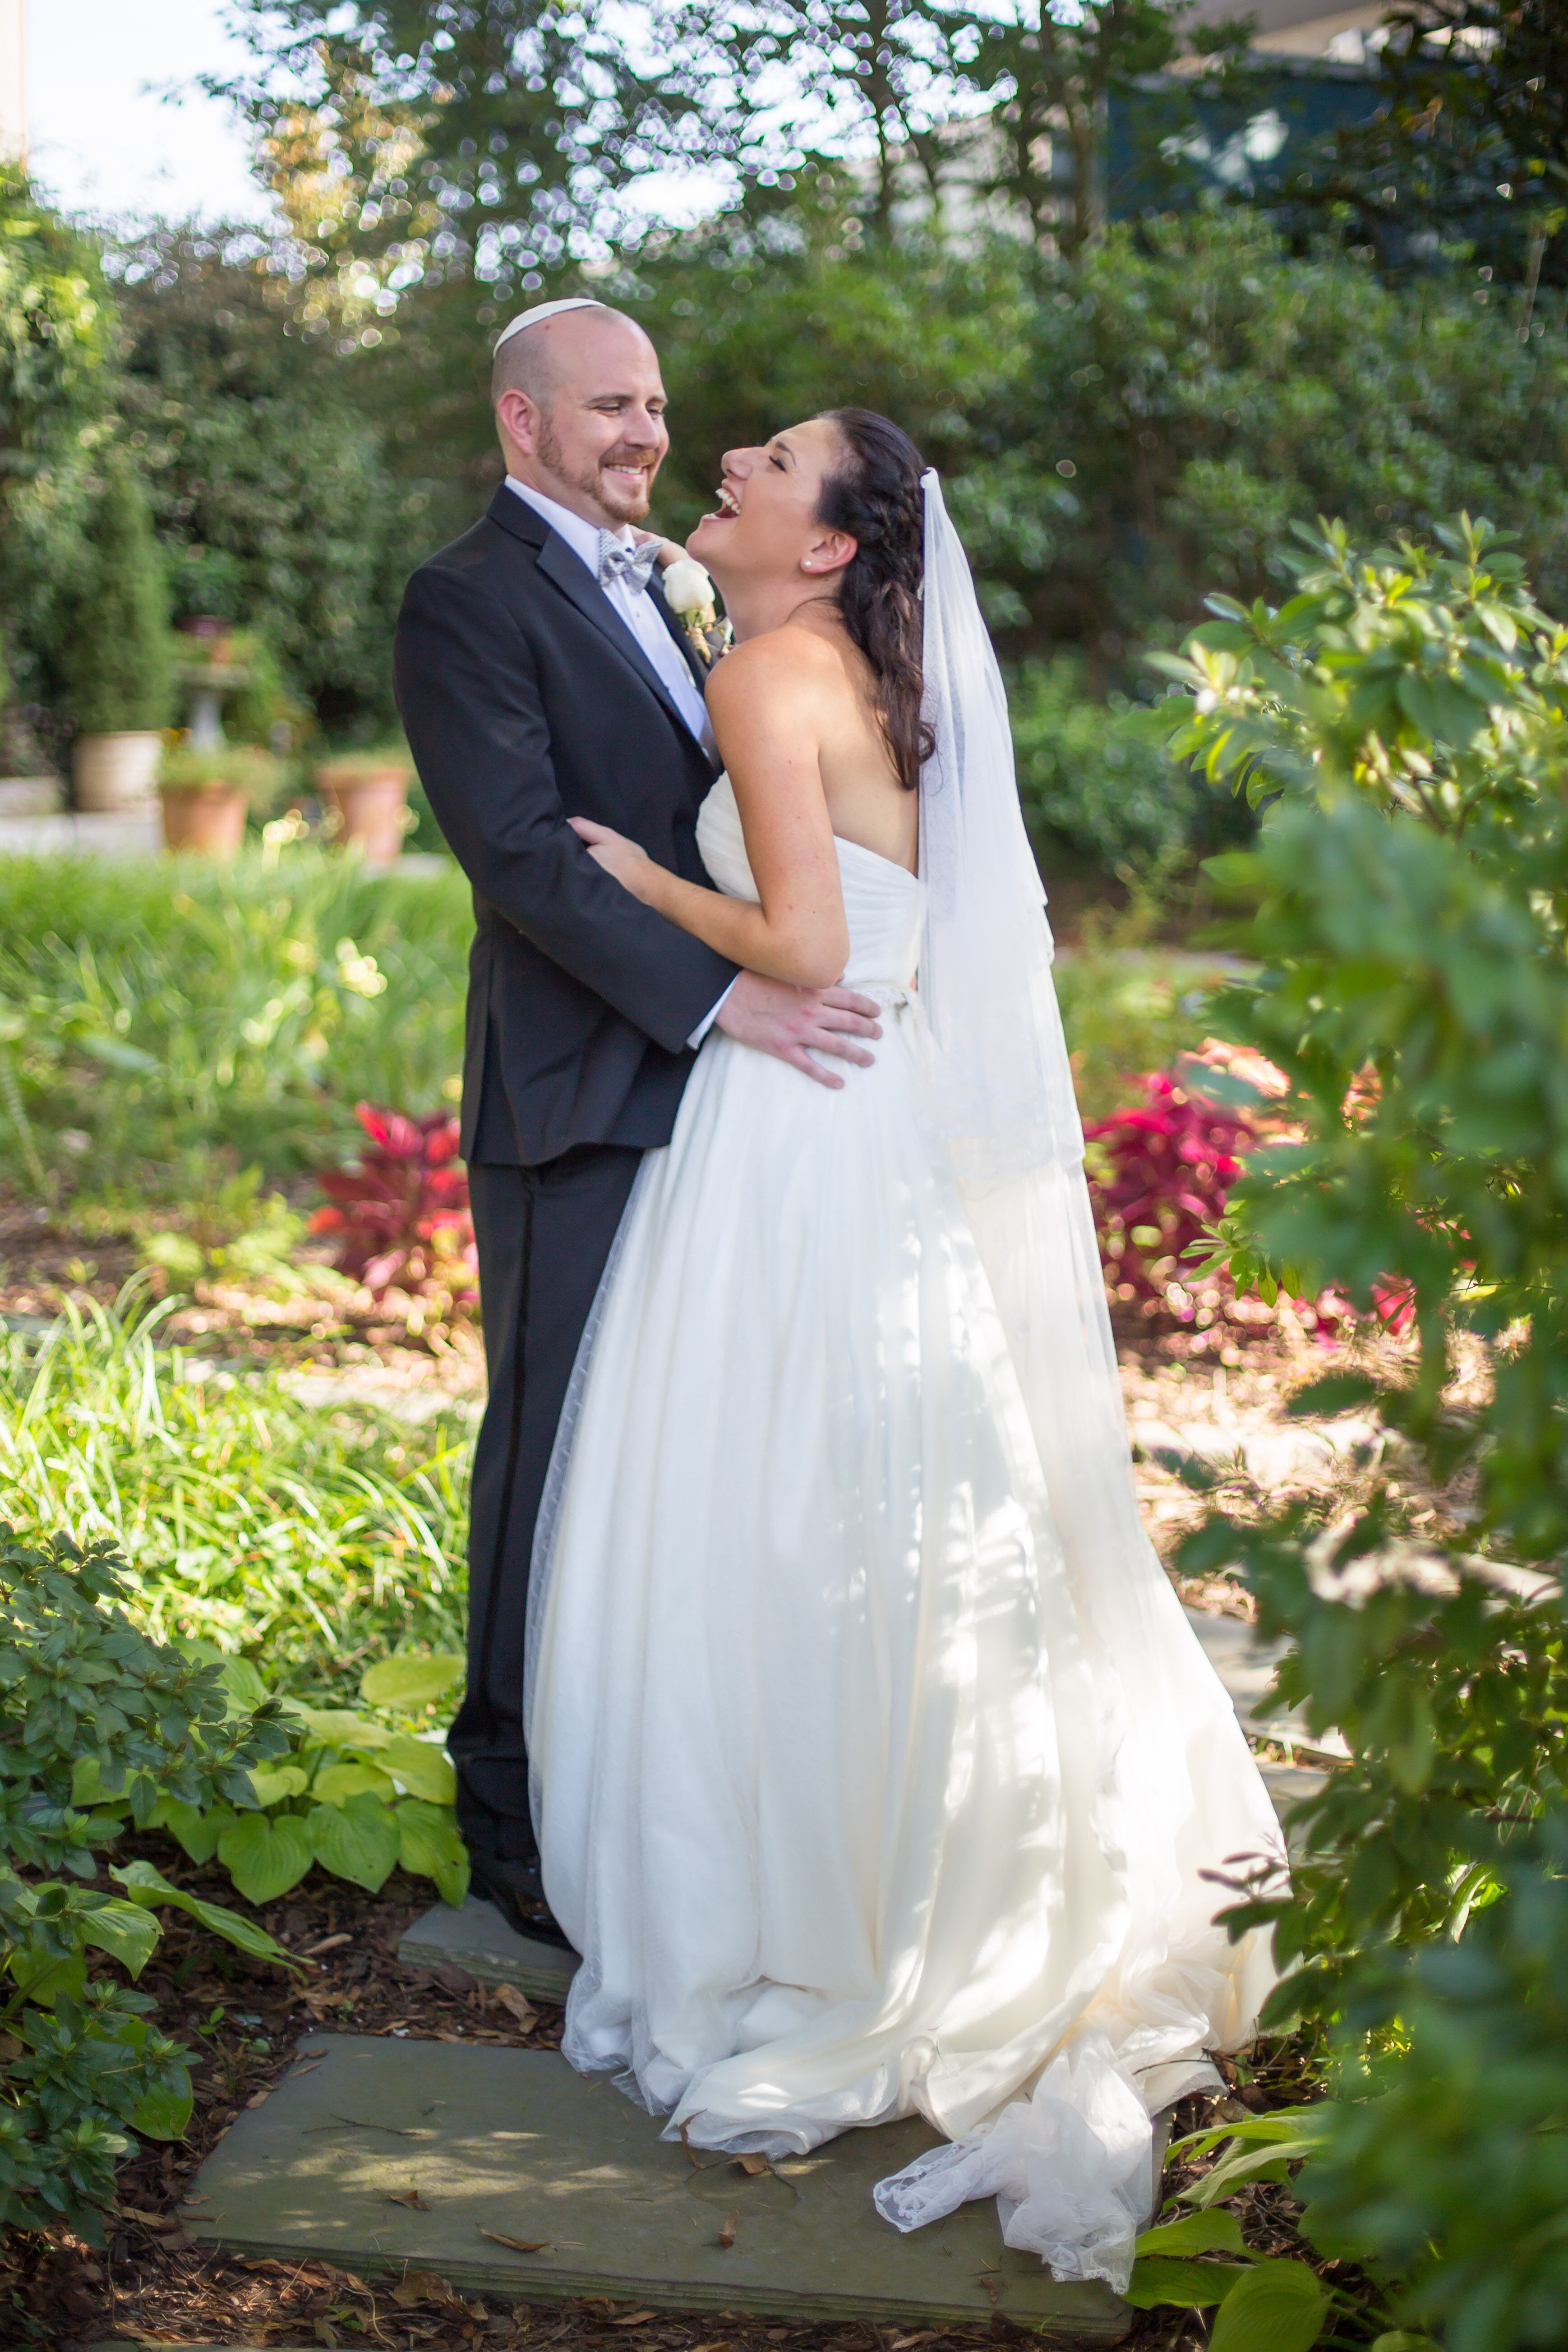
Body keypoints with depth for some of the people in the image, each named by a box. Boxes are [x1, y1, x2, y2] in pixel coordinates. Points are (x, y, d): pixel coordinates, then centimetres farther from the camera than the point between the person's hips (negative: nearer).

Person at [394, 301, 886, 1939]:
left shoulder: (648, 584, 19)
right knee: (557, 1450, 0)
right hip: (576, 1100, -8)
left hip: (699, 1078, 8)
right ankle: (518, 1813, 12)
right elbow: (523, 852, -18)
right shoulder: (468, 602, -8)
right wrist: (718, 994, -24)